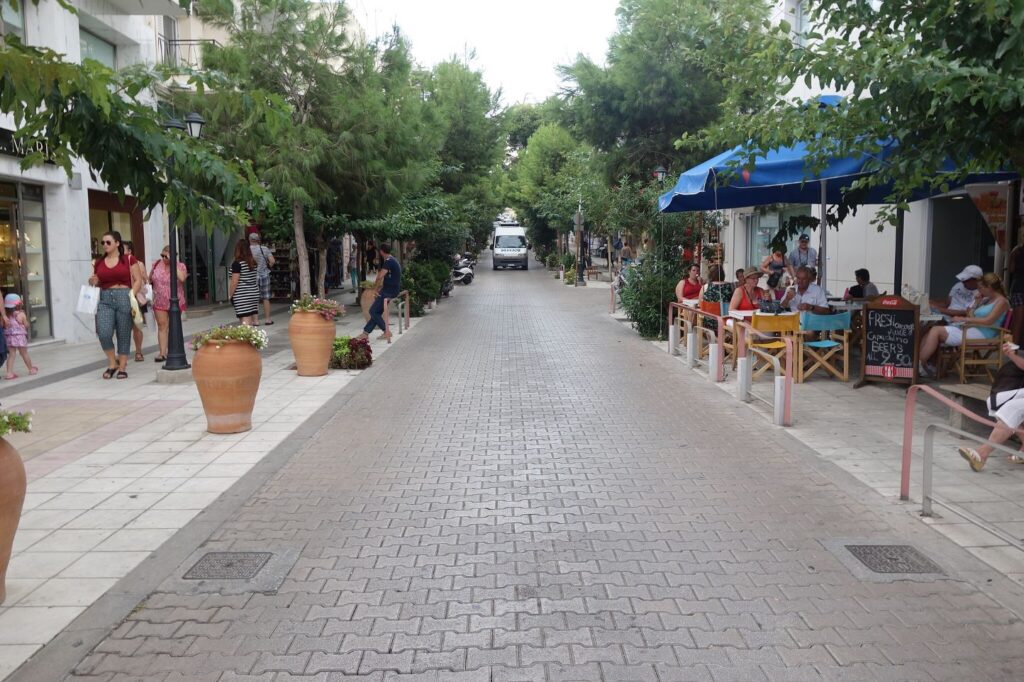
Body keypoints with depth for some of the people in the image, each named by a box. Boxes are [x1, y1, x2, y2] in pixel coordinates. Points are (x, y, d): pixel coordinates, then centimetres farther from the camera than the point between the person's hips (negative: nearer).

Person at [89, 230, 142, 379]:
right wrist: (92, 282, 0)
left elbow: (138, 281, 2)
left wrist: (131, 295, -11)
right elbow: (96, 282, 22)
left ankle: (122, 367, 13)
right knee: (104, 332, -14)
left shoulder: (128, 260, 4)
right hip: (104, 299, 2)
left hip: (124, 297, -2)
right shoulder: (99, 263, 13)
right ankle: (112, 362, 7)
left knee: (124, 334, 2)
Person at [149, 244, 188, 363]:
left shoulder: (180, 266, -6)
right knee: (162, 326, -2)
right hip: (160, 303, 2)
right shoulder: (156, 264, 3)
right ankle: (162, 353, -3)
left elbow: (182, 278, -27)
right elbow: (150, 280, 15)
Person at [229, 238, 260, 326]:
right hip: (254, 294, 6)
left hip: (242, 296, -6)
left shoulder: (237, 263, -11)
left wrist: (230, 295, -2)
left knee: (246, 322, -7)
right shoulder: (253, 262, 8)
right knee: (254, 318, 9)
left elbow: (234, 282, -12)